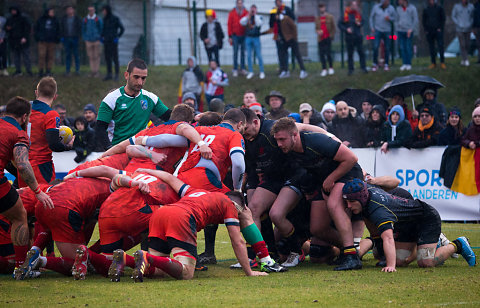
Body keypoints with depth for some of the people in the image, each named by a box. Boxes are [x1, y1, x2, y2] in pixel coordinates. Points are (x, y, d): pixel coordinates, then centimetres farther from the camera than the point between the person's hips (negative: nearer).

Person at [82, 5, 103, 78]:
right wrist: (85, 40, 6)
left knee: (96, 56, -3)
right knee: (90, 57, 3)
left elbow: (102, 30, 2)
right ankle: (92, 71, 8)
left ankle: (97, 71, 1)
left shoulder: (98, 20, -3)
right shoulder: (85, 20, 4)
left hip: (97, 41, -2)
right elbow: (83, 30, 12)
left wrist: (100, 39, -2)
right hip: (88, 41, 2)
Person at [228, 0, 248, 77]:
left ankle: (242, 68, 14)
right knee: (235, 52, -1)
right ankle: (235, 69, 2)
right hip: (235, 36, -2)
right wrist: (230, 37, -3)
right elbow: (229, 25, 0)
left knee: (243, 52, 7)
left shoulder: (246, 13, 3)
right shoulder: (232, 13, -1)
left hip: (244, 35, 2)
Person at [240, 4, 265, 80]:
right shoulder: (247, 17, 11)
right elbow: (242, 22, -7)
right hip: (248, 37, 3)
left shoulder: (259, 17, 4)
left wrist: (255, 15, -9)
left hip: (256, 37, -3)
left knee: (259, 55, -3)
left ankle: (262, 72, 3)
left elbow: (259, 24, -15)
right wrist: (249, 15, -8)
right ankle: (250, 72, 9)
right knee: (249, 56, 1)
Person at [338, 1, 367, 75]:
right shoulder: (345, 14, -4)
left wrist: (360, 24, -6)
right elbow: (340, 24, 1)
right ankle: (350, 69, 11)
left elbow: (362, 21, 16)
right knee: (350, 54, 4)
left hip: (358, 36, 1)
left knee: (361, 52, 0)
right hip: (349, 37, -1)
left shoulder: (358, 13, 2)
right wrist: (346, 29, -12)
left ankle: (363, 67, 9)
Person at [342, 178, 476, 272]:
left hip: (428, 219, -9)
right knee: (400, 262, 1)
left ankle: (458, 245, 5)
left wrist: (390, 265, -63)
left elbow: (388, 238, -53)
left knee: (425, 263, -22)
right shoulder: (367, 189, -13)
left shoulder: (377, 210, -39)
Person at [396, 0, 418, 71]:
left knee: (408, 48, -4)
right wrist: (397, 30, 12)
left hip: (409, 31, -4)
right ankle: (404, 64, 3)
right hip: (400, 31, 4)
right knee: (402, 48, -1)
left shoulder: (412, 8, -6)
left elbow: (416, 20, -7)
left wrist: (411, 29, -16)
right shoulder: (398, 8, 8)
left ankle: (409, 64, 2)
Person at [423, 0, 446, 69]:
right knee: (431, 47, 3)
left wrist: (440, 28, -6)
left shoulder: (439, 8, 4)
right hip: (429, 32, 2)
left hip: (438, 30, -2)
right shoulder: (426, 10, 9)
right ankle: (433, 63, 8)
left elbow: (443, 19, 5)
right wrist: (425, 30, 2)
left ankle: (442, 62, -7)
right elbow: (423, 21, 13)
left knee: (440, 46, -10)